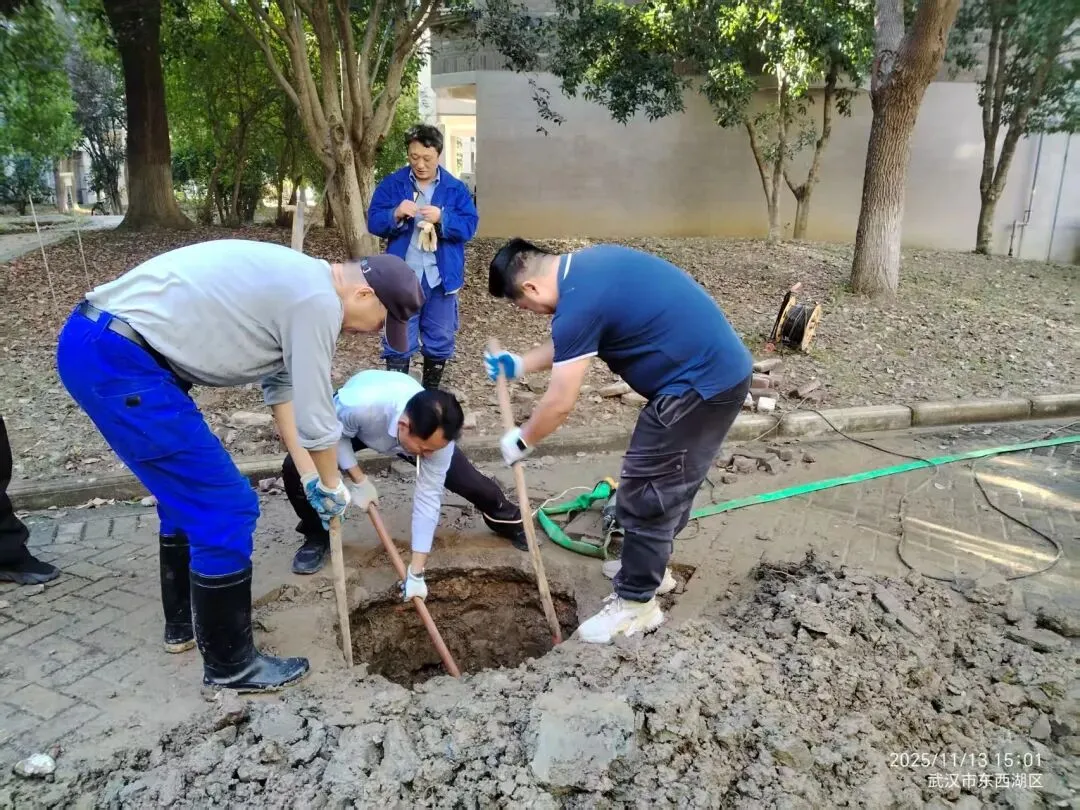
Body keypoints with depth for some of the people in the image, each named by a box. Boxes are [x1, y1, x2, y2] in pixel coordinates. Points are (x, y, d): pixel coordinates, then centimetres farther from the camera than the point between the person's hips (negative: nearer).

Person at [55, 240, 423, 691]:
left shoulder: (297, 284, 16)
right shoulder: (318, 300, -15)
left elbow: (281, 386, 19)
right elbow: (315, 416, -10)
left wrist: (309, 477, 19)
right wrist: (331, 485, 9)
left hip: (99, 343, 11)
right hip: (116, 357, -11)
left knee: (192, 492, 23)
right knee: (226, 508, -4)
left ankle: (183, 623, 39)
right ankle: (230, 664, 13)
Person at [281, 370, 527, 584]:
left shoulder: (438, 434, -37)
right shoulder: (359, 406, -47)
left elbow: (428, 498, -30)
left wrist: (416, 572, -28)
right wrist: (359, 480, -28)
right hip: (344, 425, 0)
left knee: (468, 480, -7)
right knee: (296, 468, -23)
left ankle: (507, 521, 27)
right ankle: (317, 536, 6)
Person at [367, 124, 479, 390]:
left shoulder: (456, 188, 2)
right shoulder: (391, 184, 1)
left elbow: (469, 226, -4)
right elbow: (373, 223, -3)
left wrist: (442, 217, -22)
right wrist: (395, 214, -23)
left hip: (441, 277, 1)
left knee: (440, 340, 11)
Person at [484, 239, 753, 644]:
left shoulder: (578, 302, -20)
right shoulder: (588, 264, 9)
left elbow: (560, 403, -14)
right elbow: (571, 342, 25)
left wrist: (520, 441, 2)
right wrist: (519, 364, 24)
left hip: (699, 386, -10)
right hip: (721, 369, 10)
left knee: (646, 493, 2)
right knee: (667, 484, 23)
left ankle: (636, 604, 17)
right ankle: (649, 566, 41)